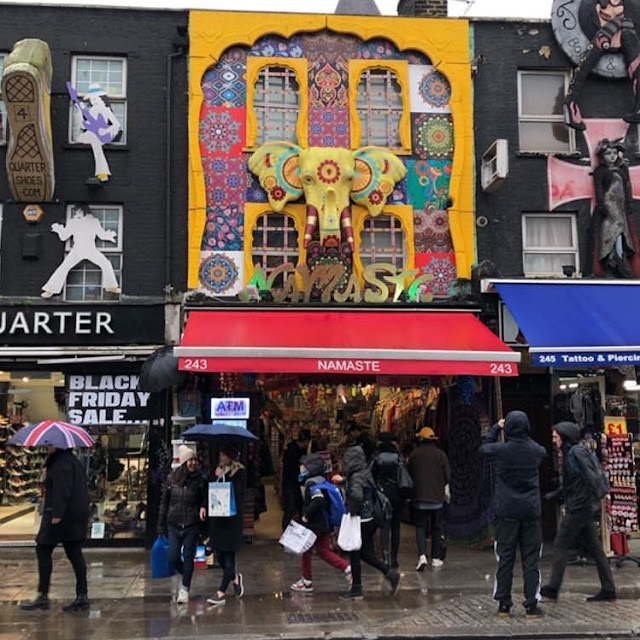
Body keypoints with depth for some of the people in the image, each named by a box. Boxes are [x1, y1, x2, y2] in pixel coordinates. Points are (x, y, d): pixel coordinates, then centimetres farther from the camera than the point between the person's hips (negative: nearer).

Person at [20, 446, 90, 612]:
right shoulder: (72, 460, 17)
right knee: (74, 553, 8)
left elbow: (62, 489, -23)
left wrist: (57, 514, -26)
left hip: (62, 516, -10)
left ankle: (43, 596, 3)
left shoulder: (62, 463, -14)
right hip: (77, 514, 10)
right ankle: (82, 596, 9)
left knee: (43, 550, 0)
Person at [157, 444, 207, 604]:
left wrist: (203, 508, -16)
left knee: (188, 558, 3)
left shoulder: (200, 480, -4)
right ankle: (185, 576, 33)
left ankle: (185, 588, 18)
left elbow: (205, 499, 8)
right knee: (173, 559, 2)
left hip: (192, 526, -2)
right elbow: (164, 503, 7)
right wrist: (161, 525, 8)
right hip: (174, 525, 2)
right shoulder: (171, 479, -1)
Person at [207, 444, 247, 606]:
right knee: (219, 555, 9)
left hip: (232, 518, -6)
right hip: (217, 518, 6)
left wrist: (222, 478, -16)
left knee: (228, 555, -2)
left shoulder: (239, 472, -6)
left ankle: (221, 592, 3)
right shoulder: (219, 470, 12)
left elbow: (238, 493, -16)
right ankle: (235, 577, 35)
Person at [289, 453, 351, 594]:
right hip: (326, 523, 9)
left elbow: (318, 500, -32)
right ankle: (348, 569, 6)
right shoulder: (322, 480, 11)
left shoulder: (311, 483, -18)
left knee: (306, 551, 7)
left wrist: (307, 515, -21)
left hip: (314, 524, -9)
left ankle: (307, 582, 17)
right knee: (323, 551, 16)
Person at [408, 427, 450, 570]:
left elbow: (409, 474, 3)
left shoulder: (413, 454, -2)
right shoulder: (440, 454, -4)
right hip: (437, 497, 0)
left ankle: (422, 555, -15)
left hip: (419, 497, 0)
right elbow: (447, 475, -2)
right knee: (436, 528, 13)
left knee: (420, 527, 4)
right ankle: (436, 558, 15)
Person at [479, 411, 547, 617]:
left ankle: (504, 604, 10)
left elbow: (483, 447, 13)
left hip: (507, 512, -1)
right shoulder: (536, 451, -4)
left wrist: (495, 428, 23)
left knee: (505, 559, 6)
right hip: (531, 511, 1)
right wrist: (525, 436, 21)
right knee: (531, 560, 5)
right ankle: (531, 605, 6)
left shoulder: (499, 450, -8)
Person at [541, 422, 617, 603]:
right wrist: (554, 495, 25)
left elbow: (590, 477, -21)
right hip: (585, 509, 10)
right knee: (594, 548, 10)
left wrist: (594, 501, -24)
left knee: (561, 545, -5)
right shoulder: (569, 453, 17)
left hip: (579, 507, -10)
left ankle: (552, 589, -2)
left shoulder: (576, 452, -12)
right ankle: (608, 589, 13)